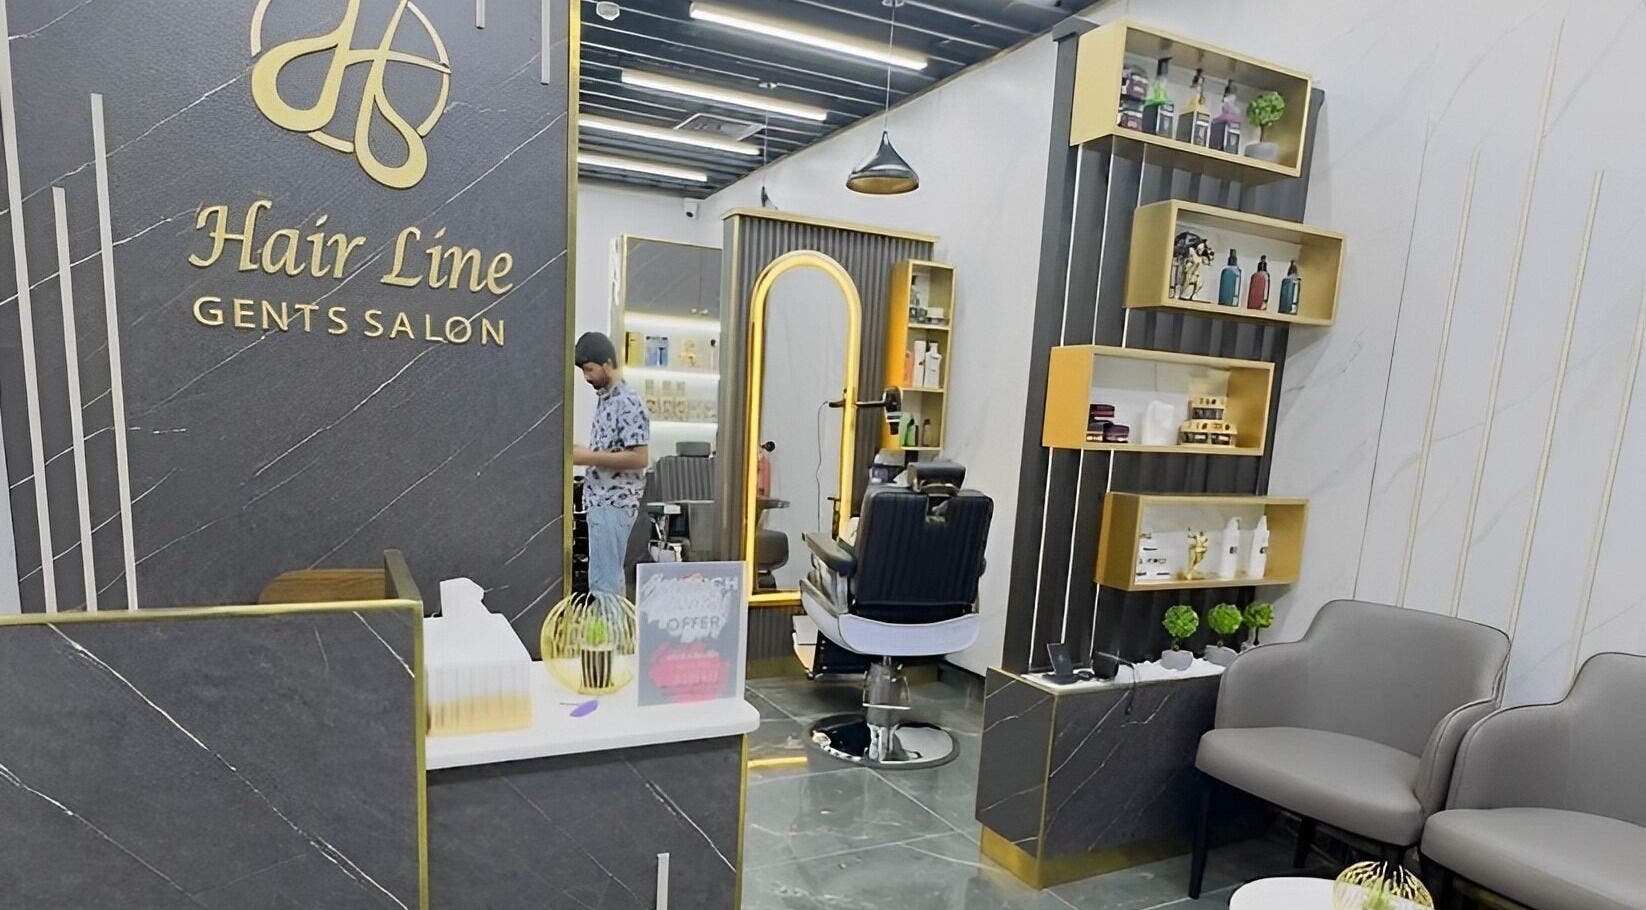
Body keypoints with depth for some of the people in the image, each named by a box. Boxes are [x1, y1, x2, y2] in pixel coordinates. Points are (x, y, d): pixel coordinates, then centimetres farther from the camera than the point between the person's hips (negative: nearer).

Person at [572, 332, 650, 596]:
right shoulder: (605, 399, 14)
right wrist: (583, 451, 6)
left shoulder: (629, 404, -16)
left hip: (614, 505, -10)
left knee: (603, 582, -6)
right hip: (601, 501, 10)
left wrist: (589, 458, -20)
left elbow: (639, 458, -21)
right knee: (609, 577, 16)